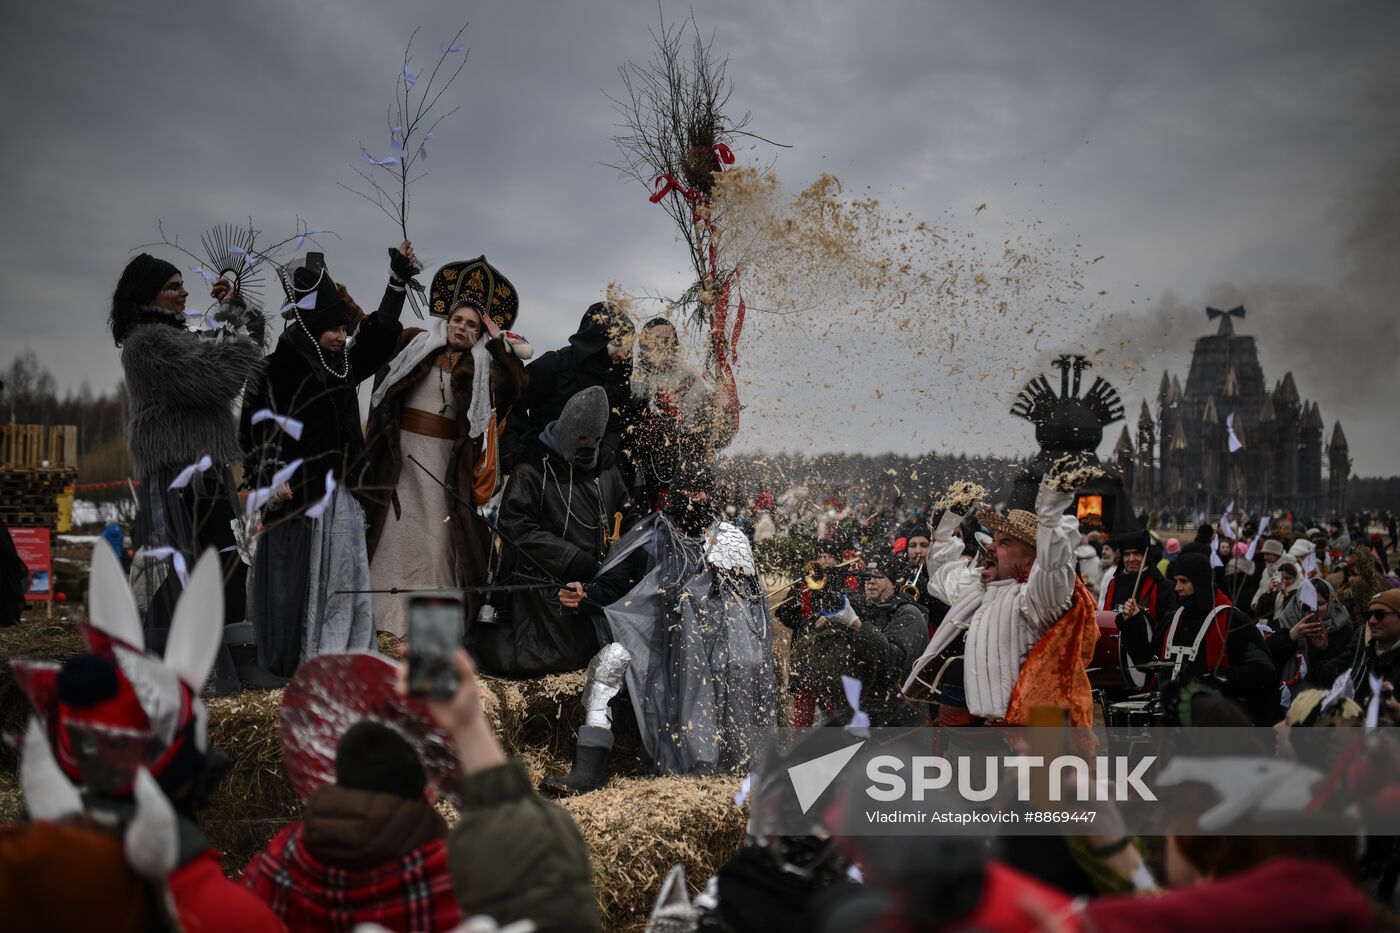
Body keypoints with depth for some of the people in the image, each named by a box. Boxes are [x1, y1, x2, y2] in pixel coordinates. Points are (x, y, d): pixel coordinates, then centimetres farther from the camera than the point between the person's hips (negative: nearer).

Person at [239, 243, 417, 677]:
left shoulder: (342, 366, 13)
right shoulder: (280, 367, -7)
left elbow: (379, 335, 21)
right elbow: (262, 422, -11)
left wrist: (398, 279, 16)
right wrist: (271, 475, -21)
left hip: (340, 490, 7)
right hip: (298, 490, -7)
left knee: (343, 575, 8)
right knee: (298, 576, -3)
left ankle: (339, 655, 15)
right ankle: (292, 659, 5)